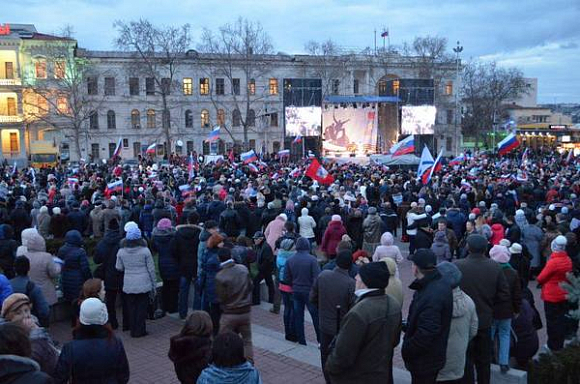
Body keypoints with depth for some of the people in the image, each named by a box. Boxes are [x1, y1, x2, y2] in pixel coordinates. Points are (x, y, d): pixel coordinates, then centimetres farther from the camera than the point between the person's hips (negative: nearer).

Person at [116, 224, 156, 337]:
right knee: (142, 307, 7)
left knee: (131, 307, 14)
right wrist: (153, 285, 6)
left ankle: (133, 329, 21)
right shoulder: (145, 250, -10)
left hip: (128, 285, 2)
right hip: (143, 284, -2)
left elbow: (119, 268, 6)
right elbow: (151, 269, -4)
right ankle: (139, 330, 11)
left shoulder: (121, 251, -4)